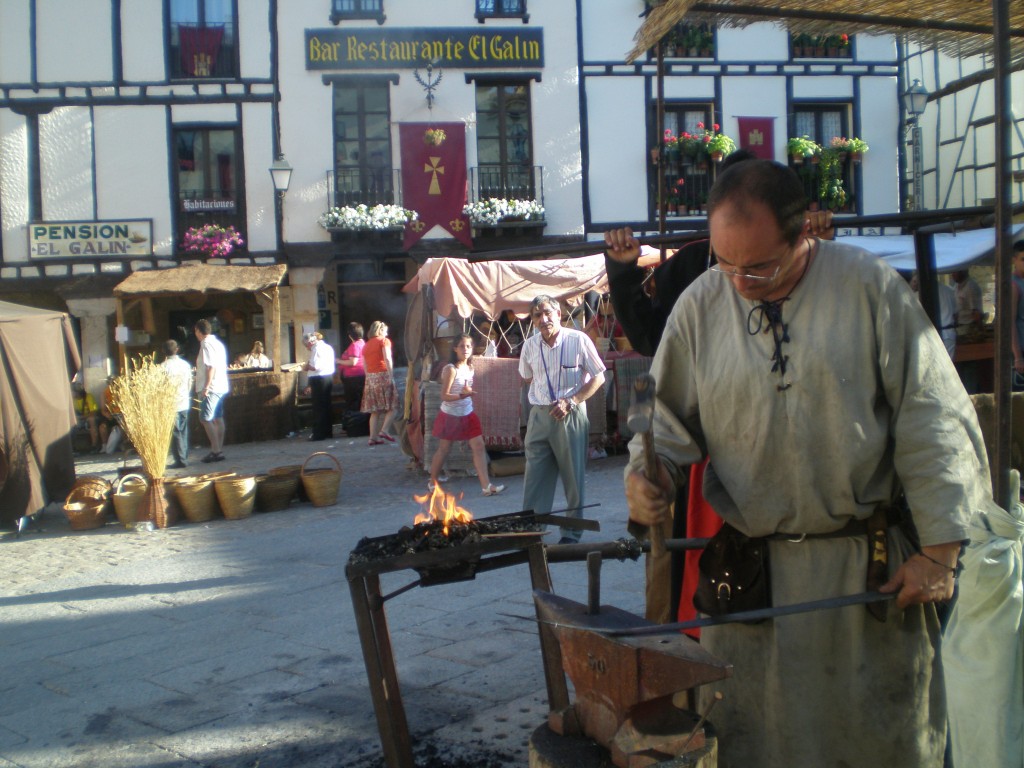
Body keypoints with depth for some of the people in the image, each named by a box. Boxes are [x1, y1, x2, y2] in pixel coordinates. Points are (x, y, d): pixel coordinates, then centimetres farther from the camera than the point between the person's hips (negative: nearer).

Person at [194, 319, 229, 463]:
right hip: (221, 387, 10)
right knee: (218, 418, 10)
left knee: (205, 419, -7)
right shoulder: (217, 342, 17)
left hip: (211, 388, -10)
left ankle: (216, 450, -9)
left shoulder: (206, 344, -12)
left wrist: (206, 387, -21)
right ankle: (219, 450, 12)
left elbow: (211, 366, -21)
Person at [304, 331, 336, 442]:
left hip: (318, 379, -9)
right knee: (326, 405, 15)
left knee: (318, 407, -4)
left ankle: (319, 433, -2)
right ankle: (328, 431, 21)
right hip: (329, 377, 9)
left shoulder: (316, 348, -13)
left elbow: (314, 366, -21)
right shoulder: (328, 347, 14)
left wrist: (306, 366, -1)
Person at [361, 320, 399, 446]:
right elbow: (387, 359, -12)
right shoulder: (384, 341, 1)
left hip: (370, 378, 6)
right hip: (383, 375, -6)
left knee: (375, 411, 8)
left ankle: (373, 437, 4)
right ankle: (384, 430, -15)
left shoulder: (366, 345, 19)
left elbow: (365, 365, 14)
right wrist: (391, 377, -16)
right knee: (392, 406, 0)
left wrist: (370, 378, 14)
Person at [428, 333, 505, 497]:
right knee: (444, 449, 5)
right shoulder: (451, 369, -17)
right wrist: (462, 395, -33)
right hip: (450, 415, -6)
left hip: (467, 414, 6)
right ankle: (433, 482, 23)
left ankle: (486, 485, -3)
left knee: (479, 445, -2)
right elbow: (444, 396, -22)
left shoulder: (470, 368, 5)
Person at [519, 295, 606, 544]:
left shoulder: (578, 340, -8)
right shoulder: (530, 346, 4)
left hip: (571, 415, -3)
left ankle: (572, 532, 15)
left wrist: (571, 401, -14)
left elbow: (598, 377, -5)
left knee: (573, 476, 5)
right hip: (539, 416, 4)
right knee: (534, 477, 3)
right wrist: (542, 398, 9)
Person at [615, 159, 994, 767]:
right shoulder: (699, 305, 2)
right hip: (748, 578, 2)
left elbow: (933, 422, -4)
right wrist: (649, 473, -12)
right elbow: (669, 416, 10)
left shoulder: (870, 286, -5)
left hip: (870, 568, -1)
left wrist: (939, 550, -6)